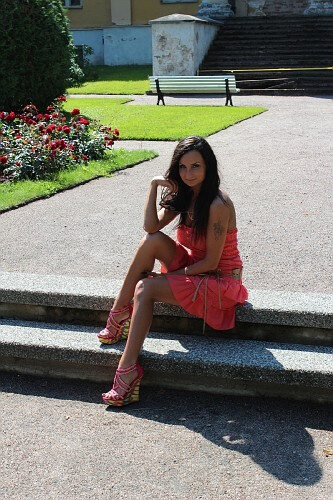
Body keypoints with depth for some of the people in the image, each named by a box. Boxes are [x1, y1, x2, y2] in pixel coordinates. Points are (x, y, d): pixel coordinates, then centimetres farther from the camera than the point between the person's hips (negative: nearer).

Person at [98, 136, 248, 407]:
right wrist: (154, 186, -16)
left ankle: (128, 371, -17)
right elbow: (151, 226, -10)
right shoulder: (185, 195, 3)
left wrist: (172, 274, -13)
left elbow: (211, 262, -21)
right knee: (152, 241, -16)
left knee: (146, 288, -22)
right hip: (196, 268, 8)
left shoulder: (218, 204, -22)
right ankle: (119, 313, -8)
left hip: (220, 280, -8)